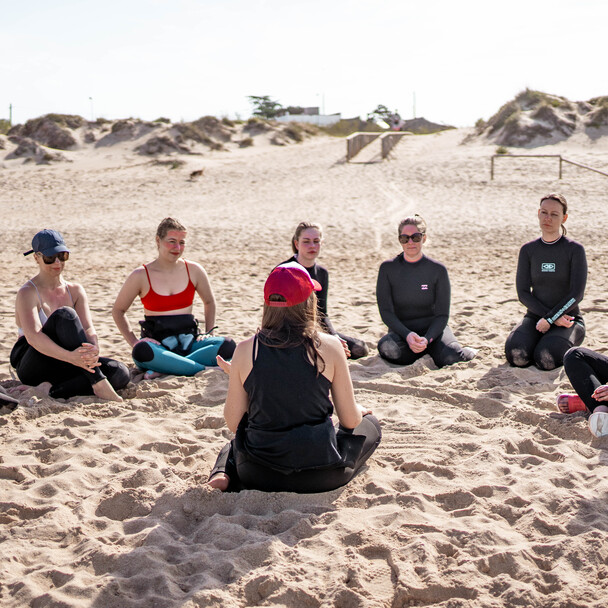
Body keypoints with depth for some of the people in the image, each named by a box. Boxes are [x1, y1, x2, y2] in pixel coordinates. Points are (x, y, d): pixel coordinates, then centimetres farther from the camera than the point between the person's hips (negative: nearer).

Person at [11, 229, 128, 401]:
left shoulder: (75, 291, 10)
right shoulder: (27, 293, -8)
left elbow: (88, 328, -6)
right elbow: (33, 336, -24)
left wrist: (94, 349, -31)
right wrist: (70, 357, -41)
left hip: (61, 366, 5)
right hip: (33, 366, -5)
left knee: (121, 373, -20)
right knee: (65, 314, -31)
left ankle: (56, 390, -30)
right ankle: (99, 384, -37)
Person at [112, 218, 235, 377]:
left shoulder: (194, 271, 7)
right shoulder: (141, 276, 0)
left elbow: (209, 302, 24)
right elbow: (118, 310, 10)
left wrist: (208, 333, 11)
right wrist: (133, 342, -2)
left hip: (189, 342, 3)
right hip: (157, 345, -3)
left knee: (228, 346, -25)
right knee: (142, 351, -39)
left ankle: (164, 369, -27)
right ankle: (202, 368, -30)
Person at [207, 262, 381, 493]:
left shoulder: (245, 350, -7)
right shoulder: (329, 346, -10)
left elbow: (233, 423, 0)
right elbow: (350, 420, -3)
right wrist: (360, 411, 21)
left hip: (257, 474, 1)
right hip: (321, 475, -1)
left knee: (237, 440, 37)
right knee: (369, 424, 27)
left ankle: (222, 474, 8)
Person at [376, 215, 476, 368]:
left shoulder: (438, 270, -1)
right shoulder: (387, 268, -1)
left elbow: (442, 314, -1)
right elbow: (386, 311, -5)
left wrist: (427, 339, -20)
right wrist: (408, 335, -22)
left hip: (432, 328, 0)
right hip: (401, 331, 0)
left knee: (449, 358, -32)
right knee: (387, 349, -35)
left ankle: (466, 352, 6)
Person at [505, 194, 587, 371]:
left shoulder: (575, 250, -3)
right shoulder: (528, 250, 5)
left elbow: (577, 293, -9)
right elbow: (523, 293, -1)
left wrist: (549, 319, -15)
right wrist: (554, 318, -12)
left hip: (569, 318, -2)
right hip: (535, 317, 2)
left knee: (546, 360, -29)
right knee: (516, 356, -28)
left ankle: (563, 347, 6)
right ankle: (538, 342, 6)